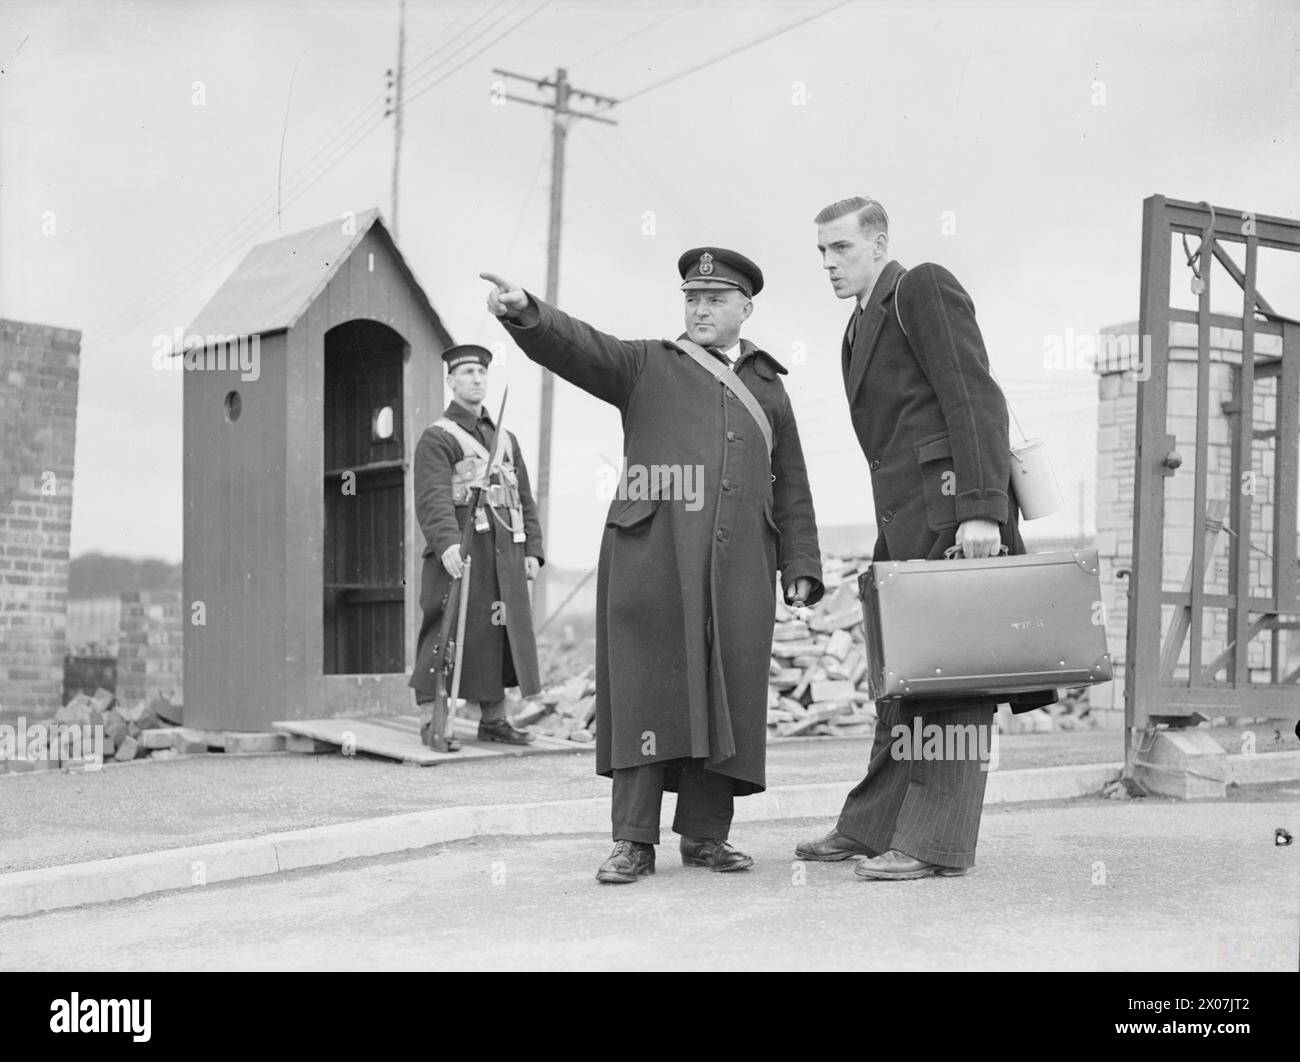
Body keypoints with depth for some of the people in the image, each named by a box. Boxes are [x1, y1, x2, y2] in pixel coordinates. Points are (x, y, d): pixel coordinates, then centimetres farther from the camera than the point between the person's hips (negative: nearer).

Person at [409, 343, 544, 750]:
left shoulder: (506, 439, 21)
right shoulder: (437, 437, 0)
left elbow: (524, 499, 20)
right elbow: (433, 498, -14)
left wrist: (532, 549, 10)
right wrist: (447, 542, -29)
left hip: (505, 552, 6)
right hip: (460, 552, -6)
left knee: (502, 630, 7)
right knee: (449, 630, -8)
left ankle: (494, 720, 15)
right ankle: (432, 720, -4)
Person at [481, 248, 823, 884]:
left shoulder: (767, 386, 22)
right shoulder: (646, 366, 13)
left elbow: (791, 487, 20)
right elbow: (576, 346, -5)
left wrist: (800, 567, 10)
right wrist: (523, 311, -24)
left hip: (738, 567, 3)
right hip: (650, 555, -3)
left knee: (727, 692, 1)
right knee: (645, 688, -6)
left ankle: (705, 834, 11)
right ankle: (634, 841, -2)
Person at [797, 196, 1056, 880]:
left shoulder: (925, 288, -4)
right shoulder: (861, 326, 24)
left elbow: (976, 400, -13)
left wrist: (981, 509, -22)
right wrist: (888, 540, 17)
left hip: (953, 502, -9)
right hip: (904, 516, 10)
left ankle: (938, 844, -7)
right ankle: (872, 827, 16)